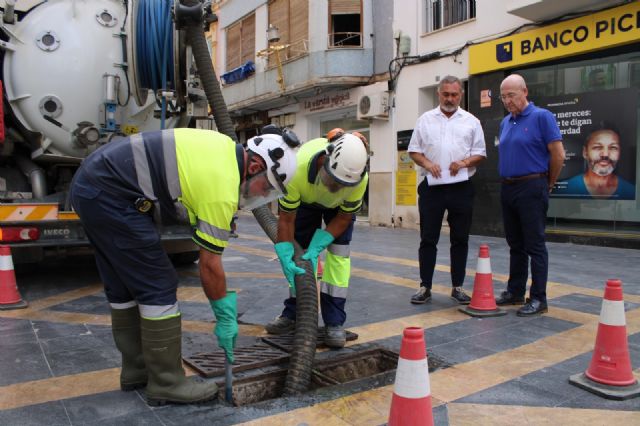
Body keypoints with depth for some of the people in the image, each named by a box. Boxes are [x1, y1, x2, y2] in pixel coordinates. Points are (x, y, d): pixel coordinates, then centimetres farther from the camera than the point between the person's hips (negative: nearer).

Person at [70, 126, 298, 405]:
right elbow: (209, 265, -12)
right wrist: (226, 318, 0)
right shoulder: (222, 191, -17)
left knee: (124, 287, 16)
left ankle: (136, 371, 28)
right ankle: (166, 383, 5)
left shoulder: (227, 149, 9)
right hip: (110, 194, -11)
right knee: (159, 288, -5)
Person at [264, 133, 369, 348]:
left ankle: (334, 322, -5)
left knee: (338, 254, -13)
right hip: (305, 199, 1)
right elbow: (286, 219, -30)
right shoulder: (297, 168, -43)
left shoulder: (360, 178, -40)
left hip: (340, 205, 0)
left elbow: (344, 218, -22)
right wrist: (286, 259, -36)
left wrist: (316, 248, -30)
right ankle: (293, 313, 17)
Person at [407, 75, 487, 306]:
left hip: (461, 188, 1)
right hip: (432, 187, 0)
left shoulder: (471, 122, 8)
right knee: (428, 239, 3)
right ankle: (425, 287, 12)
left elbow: (480, 153, 8)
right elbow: (414, 150, 8)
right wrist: (427, 164, -11)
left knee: (460, 240, 5)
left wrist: (464, 162, -12)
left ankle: (457, 287, 17)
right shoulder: (425, 120, 9)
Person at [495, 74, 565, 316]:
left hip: (531, 188, -7)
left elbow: (558, 155, -9)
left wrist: (548, 184, 1)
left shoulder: (541, 117, -8)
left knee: (535, 246, -3)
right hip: (507, 188, 7)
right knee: (515, 245, 14)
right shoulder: (505, 123, 13)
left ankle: (538, 298, 5)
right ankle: (515, 292, 23)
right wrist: (509, 182, 18)